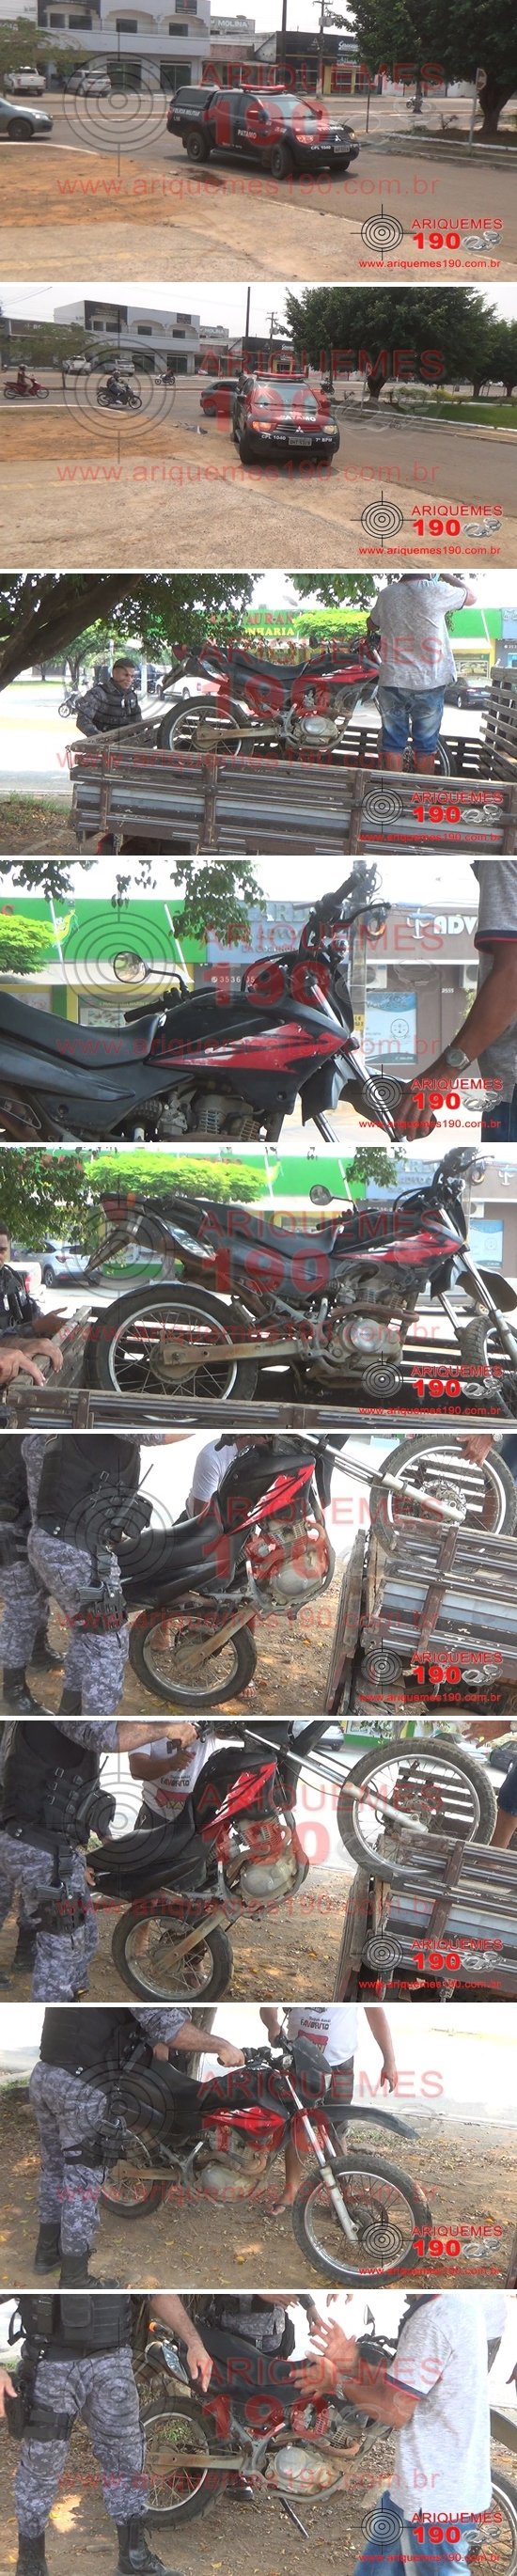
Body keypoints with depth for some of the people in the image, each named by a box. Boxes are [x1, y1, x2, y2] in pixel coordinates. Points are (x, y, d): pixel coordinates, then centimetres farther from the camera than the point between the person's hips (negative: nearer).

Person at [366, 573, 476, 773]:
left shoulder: (386, 595, 0)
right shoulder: (436, 591, -11)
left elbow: (371, 624, 20)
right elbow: (471, 596, 7)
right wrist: (447, 575, 18)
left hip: (392, 682, 3)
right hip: (428, 684, -3)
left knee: (392, 743, 9)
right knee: (425, 745, 7)